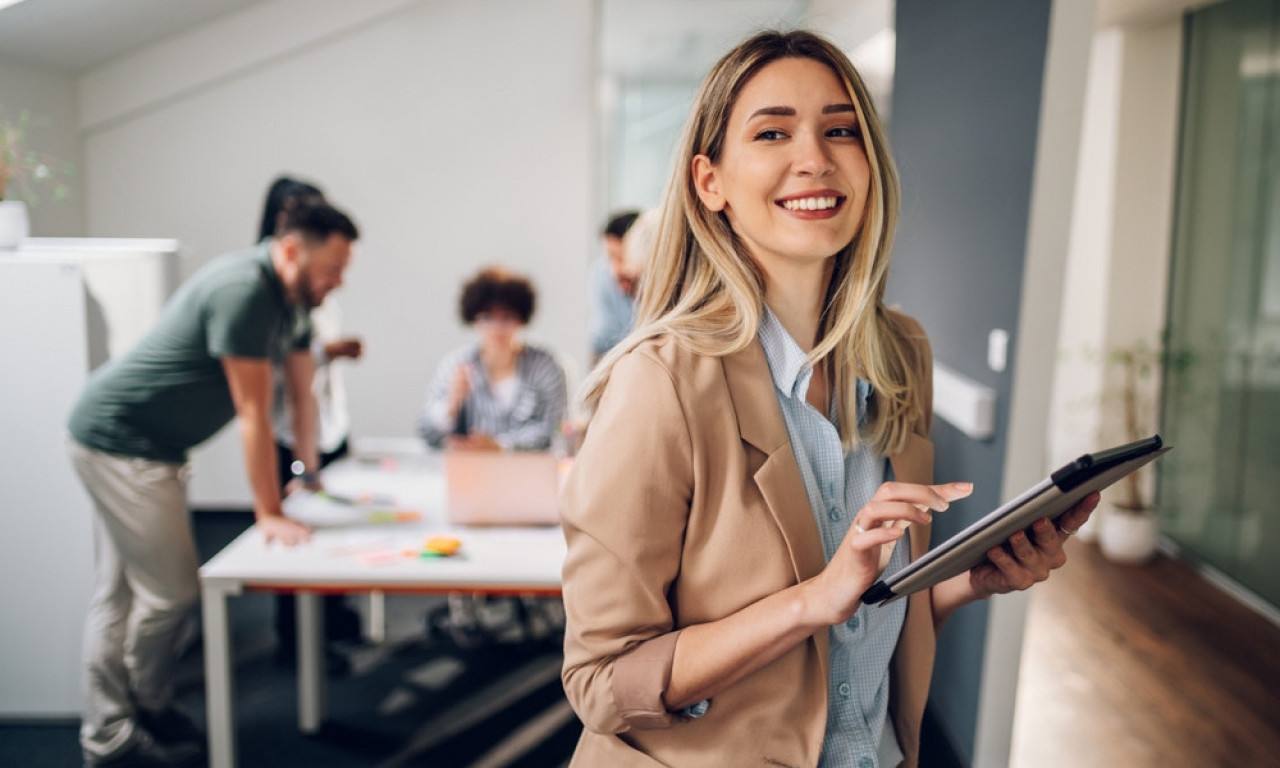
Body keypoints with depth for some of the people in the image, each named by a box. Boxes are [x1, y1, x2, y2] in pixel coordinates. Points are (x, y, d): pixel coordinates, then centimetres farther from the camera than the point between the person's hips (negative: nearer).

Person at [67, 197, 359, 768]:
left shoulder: (288, 295, 6)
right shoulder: (243, 291, -24)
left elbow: (302, 392, 12)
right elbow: (253, 413, -23)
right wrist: (269, 514, -18)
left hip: (136, 443, 10)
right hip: (120, 444, -10)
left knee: (119, 592, 13)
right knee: (170, 591, -4)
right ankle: (148, 709, 18)